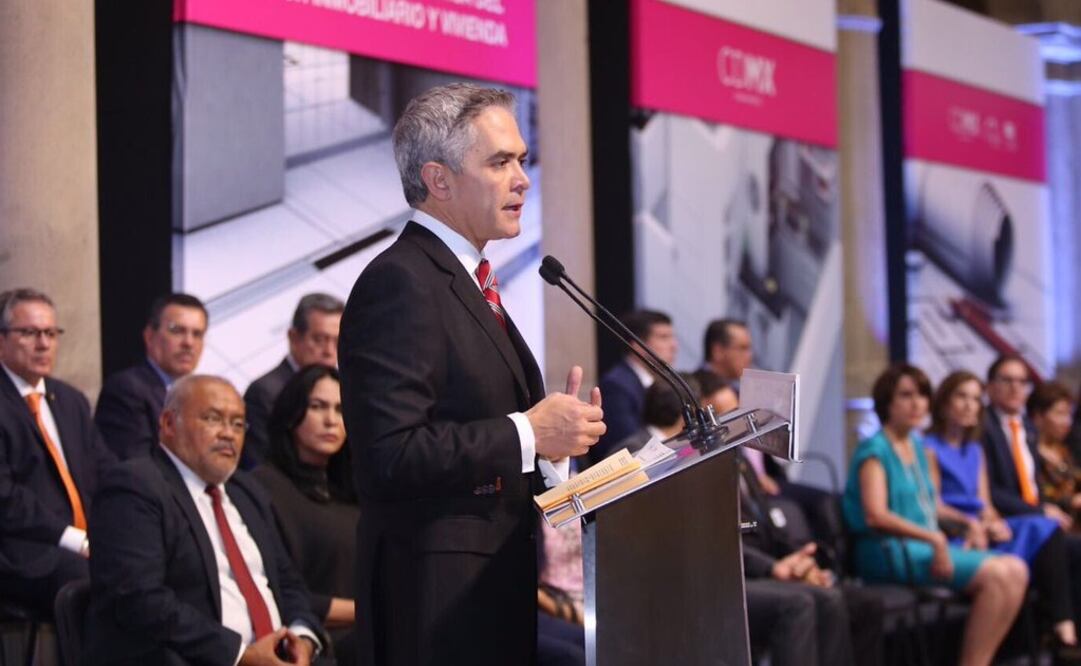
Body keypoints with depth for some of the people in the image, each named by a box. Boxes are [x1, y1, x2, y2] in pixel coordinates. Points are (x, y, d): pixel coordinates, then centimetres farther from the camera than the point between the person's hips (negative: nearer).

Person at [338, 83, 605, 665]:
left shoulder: (463, 280, 17)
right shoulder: (399, 282, -14)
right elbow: (390, 456, -24)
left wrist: (554, 433, 2)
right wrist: (527, 434, -18)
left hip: (493, 585, 9)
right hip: (441, 595, -9)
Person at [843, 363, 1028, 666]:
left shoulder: (917, 447, 19)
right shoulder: (874, 450, -7)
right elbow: (875, 516, -19)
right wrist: (934, 538, -26)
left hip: (926, 546, 8)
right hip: (890, 551, -8)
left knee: (1016, 571, -9)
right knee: (995, 575, -22)